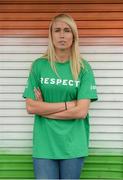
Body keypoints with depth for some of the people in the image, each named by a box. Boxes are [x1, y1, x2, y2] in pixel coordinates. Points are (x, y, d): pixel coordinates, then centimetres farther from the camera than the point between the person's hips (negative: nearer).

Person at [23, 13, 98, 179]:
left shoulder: (83, 68, -2)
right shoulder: (39, 65, 1)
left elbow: (81, 111, -11)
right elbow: (30, 107, -6)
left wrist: (44, 109, -8)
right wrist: (68, 105, -11)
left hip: (73, 145, 0)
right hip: (44, 144, 0)